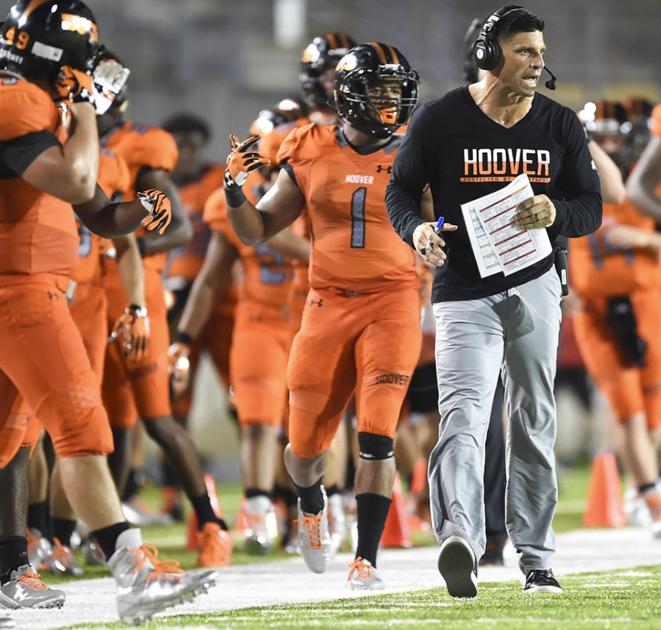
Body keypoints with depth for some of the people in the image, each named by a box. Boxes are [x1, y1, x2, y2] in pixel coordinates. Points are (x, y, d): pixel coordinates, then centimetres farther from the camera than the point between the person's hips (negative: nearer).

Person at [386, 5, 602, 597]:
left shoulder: (561, 125, 4)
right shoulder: (440, 120, -6)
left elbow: (592, 208, 6)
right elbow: (401, 189, 2)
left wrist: (555, 212, -17)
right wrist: (417, 230, -19)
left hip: (535, 287, 4)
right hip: (463, 293, -4)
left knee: (535, 423, 11)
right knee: (463, 415, -21)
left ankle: (536, 560, 22)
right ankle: (460, 541, -39)